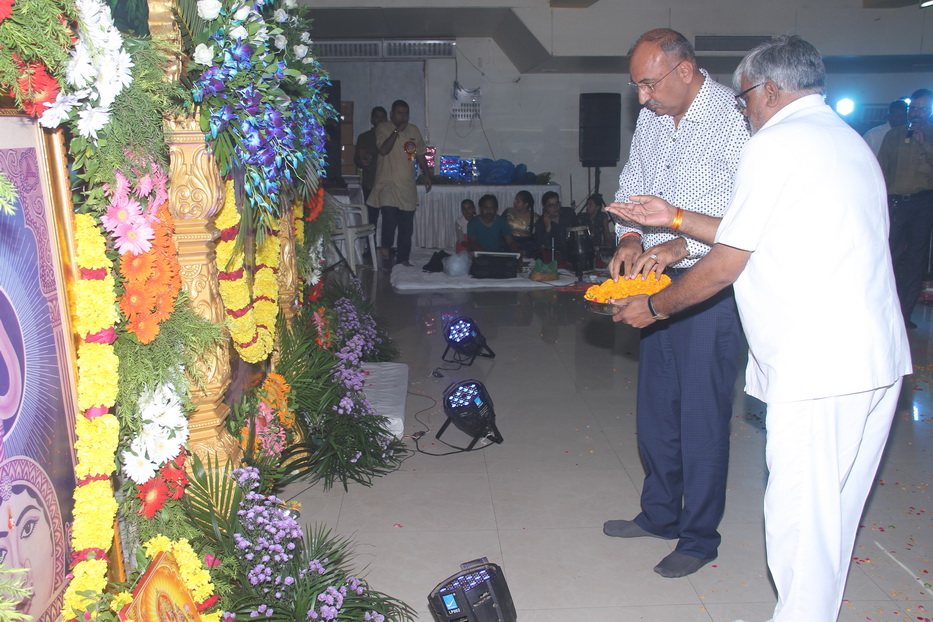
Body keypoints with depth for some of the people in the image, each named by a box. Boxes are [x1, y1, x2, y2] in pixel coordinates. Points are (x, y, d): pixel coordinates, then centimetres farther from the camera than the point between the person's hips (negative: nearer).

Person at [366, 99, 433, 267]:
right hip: (387, 183, -5)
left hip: (407, 186, 5)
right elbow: (383, 150, -17)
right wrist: (397, 131, -16)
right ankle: (385, 247, 3)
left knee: (407, 225, 6)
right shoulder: (383, 128, -2)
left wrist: (427, 174, 16)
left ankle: (403, 258, 16)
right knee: (390, 217, -22)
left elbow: (420, 155, 21)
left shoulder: (414, 131, 13)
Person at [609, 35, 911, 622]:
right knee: (835, 512, 18)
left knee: (799, 514, 1)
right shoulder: (851, 141, 20)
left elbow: (725, 265, -7)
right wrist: (676, 218, 22)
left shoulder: (775, 144, -8)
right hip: (878, 358, 10)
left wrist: (653, 307, 7)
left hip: (818, 367, -9)